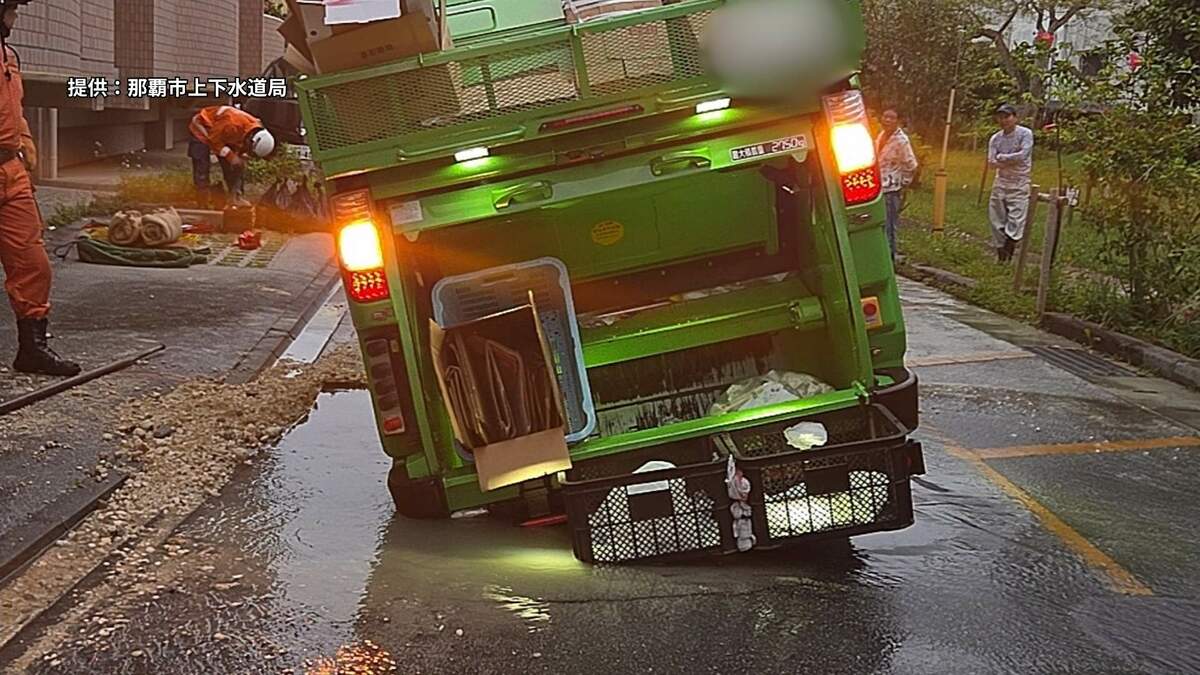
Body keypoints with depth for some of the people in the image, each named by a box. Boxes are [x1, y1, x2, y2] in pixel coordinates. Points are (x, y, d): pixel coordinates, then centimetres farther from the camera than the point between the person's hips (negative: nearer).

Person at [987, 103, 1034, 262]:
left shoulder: (1025, 134, -7)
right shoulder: (995, 138, 5)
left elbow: (1022, 155, -19)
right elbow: (992, 163, -4)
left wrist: (1001, 157, -8)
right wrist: (1012, 161, -15)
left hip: (1019, 184, -4)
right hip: (1001, 182, 5)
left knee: (1016, 219, -10)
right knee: (997, 219, 5)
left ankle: (1008, 254, -5)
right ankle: (1000, 254, 16)